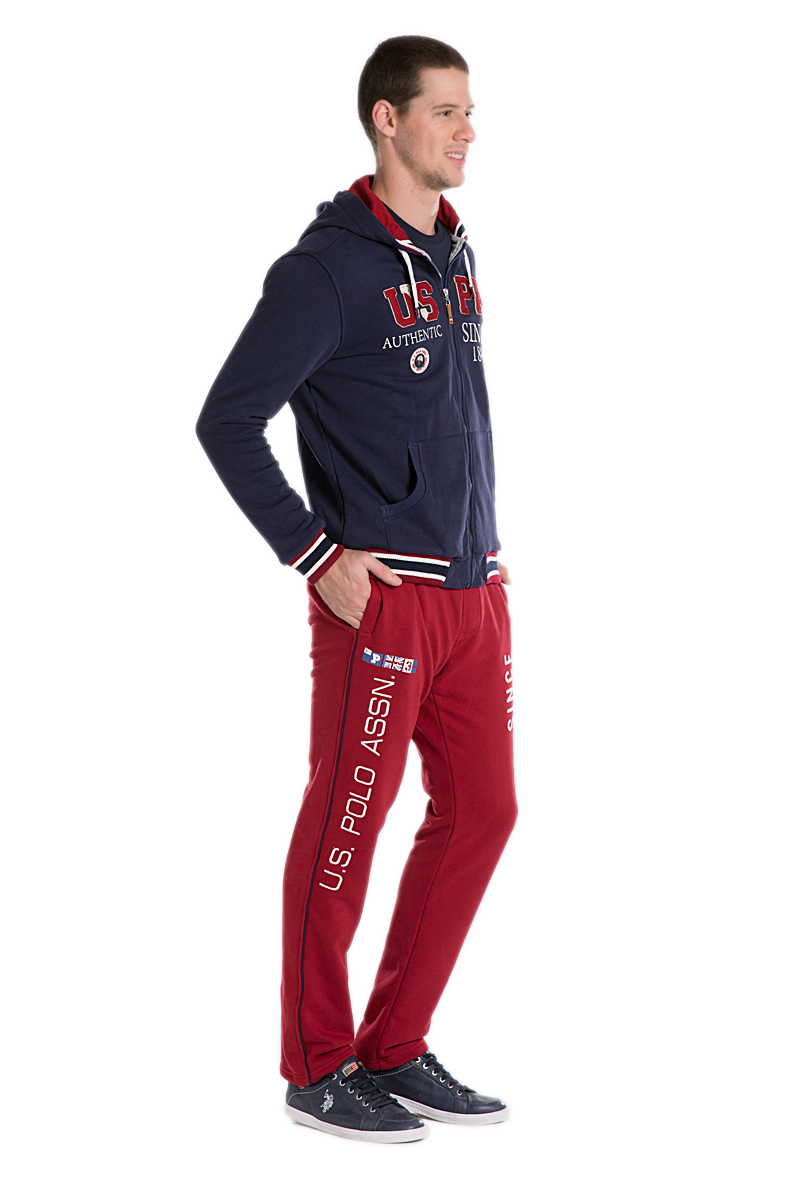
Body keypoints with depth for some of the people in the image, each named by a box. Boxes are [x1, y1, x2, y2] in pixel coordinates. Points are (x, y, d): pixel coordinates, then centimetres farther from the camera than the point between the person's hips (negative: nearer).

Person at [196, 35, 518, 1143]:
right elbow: (227, 420, -12)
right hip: (378, 595, -8)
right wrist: (316, 556, -14)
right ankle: (318, 1068, 13)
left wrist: (488, 570, 17)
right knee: (348, 824, 0)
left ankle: (395, 1051, 20)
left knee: (481, 811, 9)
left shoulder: (454, 257, 14)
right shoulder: (330, 267, -11)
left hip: (472, 595, 8)